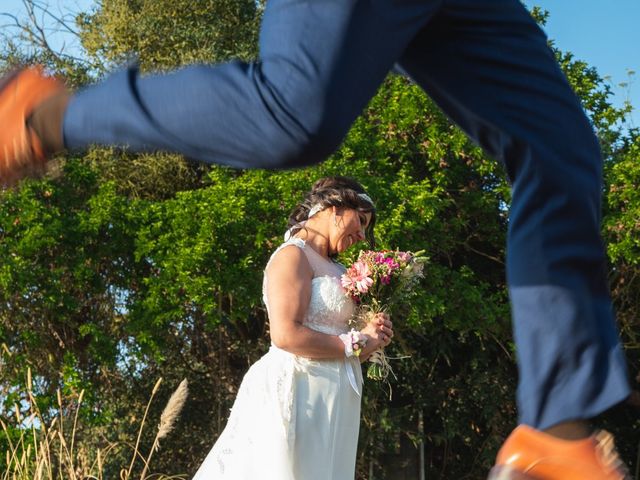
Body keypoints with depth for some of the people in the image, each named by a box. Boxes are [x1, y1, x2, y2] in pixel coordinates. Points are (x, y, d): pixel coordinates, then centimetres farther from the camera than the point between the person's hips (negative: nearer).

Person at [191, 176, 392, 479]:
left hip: (331, 400, 9)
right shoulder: (293, 255, -6)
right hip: (301, 394, -9)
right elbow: (286, 335, -18)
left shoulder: (330, 268, 20)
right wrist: (356, 343, -10)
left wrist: (371, 338, 2)